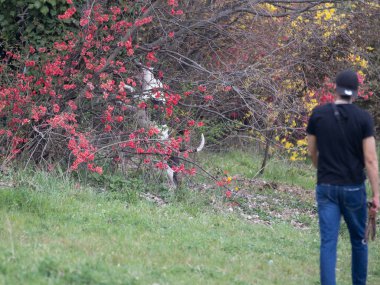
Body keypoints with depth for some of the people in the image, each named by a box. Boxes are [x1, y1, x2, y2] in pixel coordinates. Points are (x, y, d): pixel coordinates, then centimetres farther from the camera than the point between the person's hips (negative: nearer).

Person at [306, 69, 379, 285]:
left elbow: (312, 152, 9)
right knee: (359, 240, 16)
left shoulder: (318, 114, -1)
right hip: (354, 188, -1)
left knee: (328, 242, -1)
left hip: (326, 188, 1)